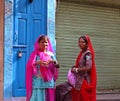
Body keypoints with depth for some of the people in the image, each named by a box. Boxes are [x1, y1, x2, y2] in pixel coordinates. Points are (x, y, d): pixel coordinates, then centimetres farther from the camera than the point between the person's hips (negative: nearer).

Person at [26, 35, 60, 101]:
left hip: (49, 80, 3)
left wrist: (54, 61, -16)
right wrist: (37, 62, -27)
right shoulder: (36, 54, 1)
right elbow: (30, 65, -10)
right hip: (38, 81, -3)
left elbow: (57, 66, 4)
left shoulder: (50, 54, 10)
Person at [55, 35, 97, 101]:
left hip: (84, 80, -9)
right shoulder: (82, 53, 11)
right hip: (79, 79, 9)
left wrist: (76, 70, -13)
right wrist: (74, 68, 3)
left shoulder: (88, 53, -12)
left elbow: (88, 67, -22)